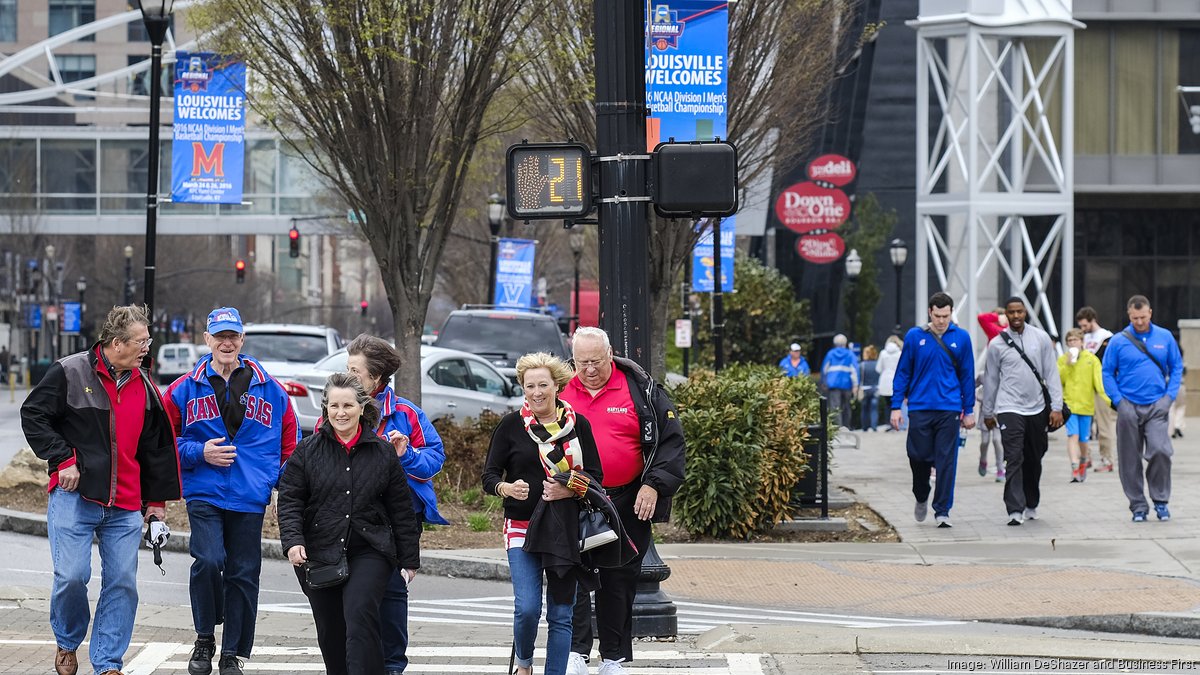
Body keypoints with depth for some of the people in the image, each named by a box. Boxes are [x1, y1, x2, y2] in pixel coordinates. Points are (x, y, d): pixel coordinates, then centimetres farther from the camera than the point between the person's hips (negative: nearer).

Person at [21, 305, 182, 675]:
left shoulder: (144, 386, 12)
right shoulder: (70, 373, -3)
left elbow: (157, 446, 19)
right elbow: (33, 416, -1)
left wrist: (157, 499, 19)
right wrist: (63, 460, -9)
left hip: (125, 506, 4)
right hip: (74, 496, -4)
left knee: (122, 582, -1)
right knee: (72, 575, -11)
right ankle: (67, 643, 16)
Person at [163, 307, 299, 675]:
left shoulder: (270, 390, 7)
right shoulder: (185, 390, 4)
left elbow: (289, 442, 15)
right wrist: (200, 453, -8)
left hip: (250, 498, 2)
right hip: (204, 495, -2)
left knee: (243, 574, 3)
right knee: (208, 562, -19)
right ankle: (204, 640, 2)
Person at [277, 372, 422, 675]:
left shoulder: (383, 452, 5)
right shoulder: (307, 451, 4)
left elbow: (401, 510, 9)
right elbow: (289, 501, 1)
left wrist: (409, 559, 10)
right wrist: (293, 541, -15)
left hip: (369, 552, -2)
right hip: (319, 555, 2)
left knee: (360, 614, -21)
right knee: (330, 632, 8)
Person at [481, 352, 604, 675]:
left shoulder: (578, 424, 3)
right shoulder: (511, 425, 0)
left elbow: (596, 476, 4)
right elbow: (489, 476, 2)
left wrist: (568, 490, -16)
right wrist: (507, 488, -21)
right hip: (522, 528, -1)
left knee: (560, 614, 2)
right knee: (527, 608, -13)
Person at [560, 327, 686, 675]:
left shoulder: (640, 389, 0)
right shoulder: (560, 392, 6)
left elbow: (671, 440, 0)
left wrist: (654, 485, -10)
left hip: (629, 504, -1)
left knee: (620, 580, 6)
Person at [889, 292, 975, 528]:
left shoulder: (961, 338, 3)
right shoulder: (914, 336, 2)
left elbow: (967, 375, 8)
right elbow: (903, 373, 6)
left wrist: (969, 410, 7)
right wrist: (896, 406, 0)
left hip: (949, 409, 0)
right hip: (920, 409, 0)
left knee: (946, 461, -2)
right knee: (919, 457, 4)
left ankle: (942, 511, 3)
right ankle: (921, 498, 30)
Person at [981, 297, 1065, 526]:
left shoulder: (1040, 338, 3)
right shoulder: (997, 344, 0)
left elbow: (1051, 374, 4)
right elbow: (991, 379, 9)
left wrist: (1056, 407, -2)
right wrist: (988, 413, 13)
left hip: (1037, 408, 2)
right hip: (1009, 409, -2)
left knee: (1034, 460, 12)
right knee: (1014, 459, -13)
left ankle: (1031, 505, 28)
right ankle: (1015, 510, -18)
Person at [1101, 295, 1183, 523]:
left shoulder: (1165, 337, 4)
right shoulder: (1118, 341, 0)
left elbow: (1176, 367, 12)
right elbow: (1107, 373, 5)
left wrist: (1170, 395, 0)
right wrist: (1118, 400, -5)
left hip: (1157, 406, 0)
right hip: (1129, 408, 0)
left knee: (1160, 451, -16)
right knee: (1130, 460, 2)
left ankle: (1161, 500, 1)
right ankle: (1138, 506, 12)